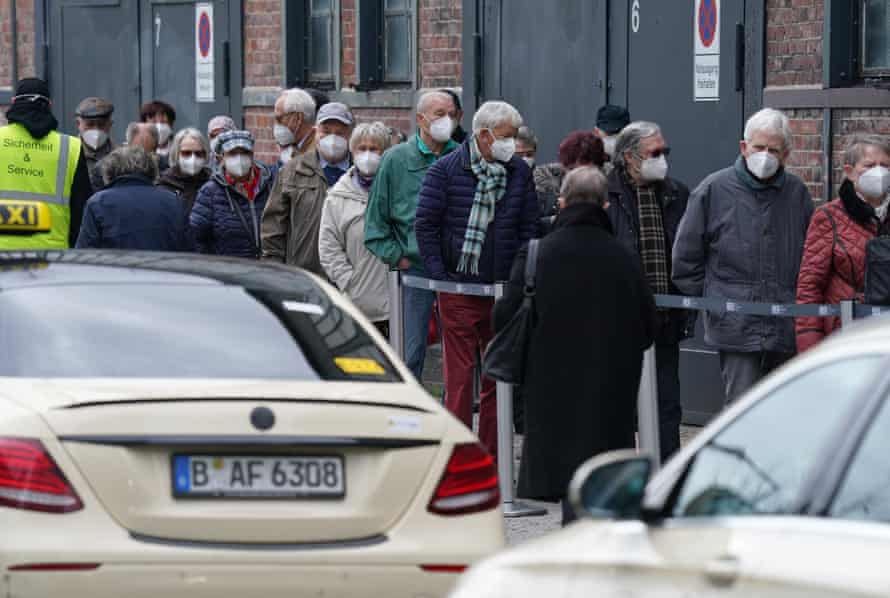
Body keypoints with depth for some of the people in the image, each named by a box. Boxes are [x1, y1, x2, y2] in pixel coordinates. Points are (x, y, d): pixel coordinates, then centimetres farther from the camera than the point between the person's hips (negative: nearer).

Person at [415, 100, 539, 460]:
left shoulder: (519, 173, 7)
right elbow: (426, 224, -3)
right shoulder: (446, 171, -4)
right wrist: (440, 274, -8)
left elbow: (529, 227, 11)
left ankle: (491, 455, 14)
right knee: (460, 373, -4)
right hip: (459, 289, -4)